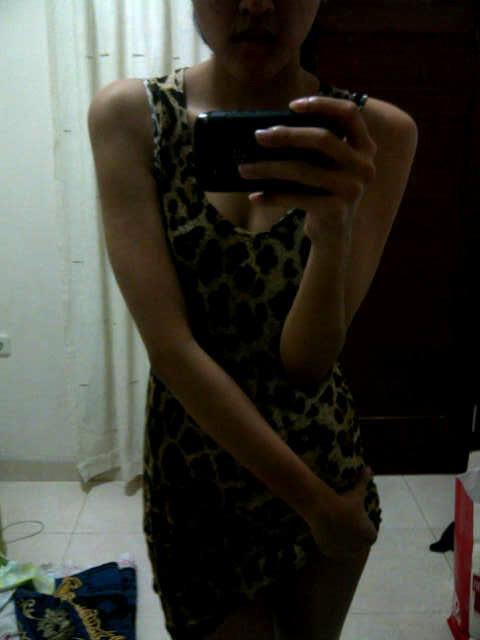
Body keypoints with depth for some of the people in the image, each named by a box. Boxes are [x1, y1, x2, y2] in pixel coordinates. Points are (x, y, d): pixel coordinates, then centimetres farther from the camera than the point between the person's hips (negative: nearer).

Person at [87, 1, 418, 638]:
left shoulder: (377, 131, -13)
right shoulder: (130, 114, -14)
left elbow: (308, 361, -18)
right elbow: (171, 346, -20)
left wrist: (333, 225, -37)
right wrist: (316, 501, -17)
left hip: (327, 458, 2)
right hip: (196, 465, -2)